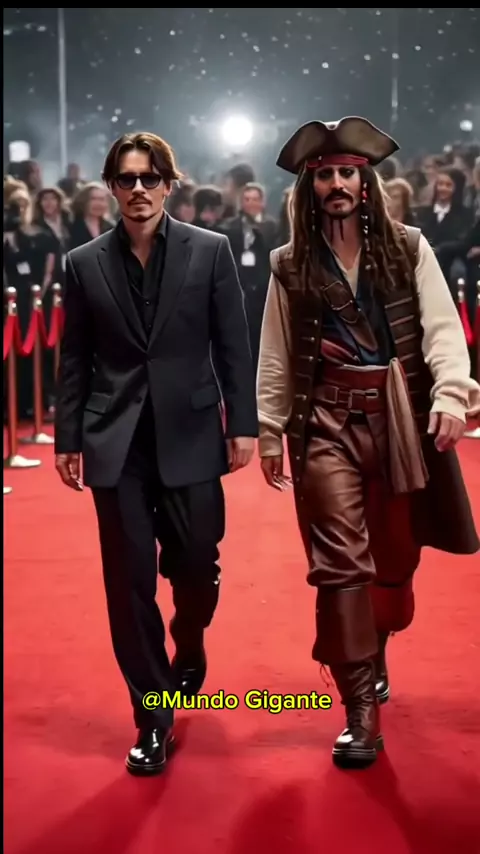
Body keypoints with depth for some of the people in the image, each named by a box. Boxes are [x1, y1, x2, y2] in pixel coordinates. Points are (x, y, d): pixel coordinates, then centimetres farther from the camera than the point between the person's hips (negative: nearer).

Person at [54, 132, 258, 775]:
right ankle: (153, 717, 15)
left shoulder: (210, 251, 1)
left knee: (196, 565, 5)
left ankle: (189, 649, 40)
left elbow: (234, 347, 1)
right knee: (130, 581, 2)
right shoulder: (85, 264, 4)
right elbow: (75, 361, 6)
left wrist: (243, 425, -3)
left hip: (190, 435, 0)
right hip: (116, 443, 1)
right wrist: (67, 441, 4)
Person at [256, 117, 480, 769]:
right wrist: (270, 431, 7)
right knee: (340, 561, -7)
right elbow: (276, 356, 8)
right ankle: (362, 707, -2)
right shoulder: (291, 265, 6)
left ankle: (373, 662, 37)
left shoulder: (409, 247, 4)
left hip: (400, 415, 1)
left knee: (395, 554, 11)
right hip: (328, 422, -1)